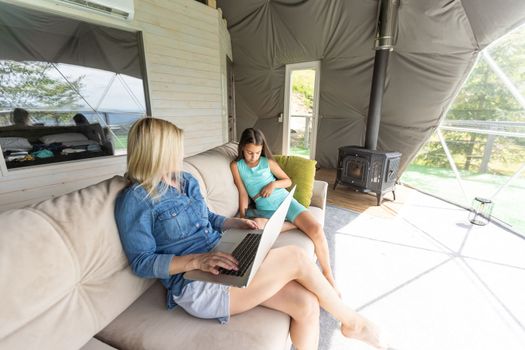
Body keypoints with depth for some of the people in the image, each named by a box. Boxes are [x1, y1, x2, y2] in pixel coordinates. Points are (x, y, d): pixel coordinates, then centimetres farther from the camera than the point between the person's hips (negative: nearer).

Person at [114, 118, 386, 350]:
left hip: (221, 259, 7)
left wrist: (234, 223, 3)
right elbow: (141, 263, -11)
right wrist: (197, 259, -24)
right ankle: (352, 322, 11)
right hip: (195, 285, -7)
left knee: (306, 303, -10)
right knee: (297, 259, -16)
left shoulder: (187, 181, 12)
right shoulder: (135, 199, -9)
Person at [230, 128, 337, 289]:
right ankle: (296, 224, -19)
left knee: (316, 229, -20)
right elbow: (243, 192, 1)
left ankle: (328, 274, 1)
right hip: (265, 209, 0)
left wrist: (273, 184, -8)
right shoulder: (236, 166, 4)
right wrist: (242, 217, -9)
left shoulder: (268, 162, 6)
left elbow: (288, 181, 11)